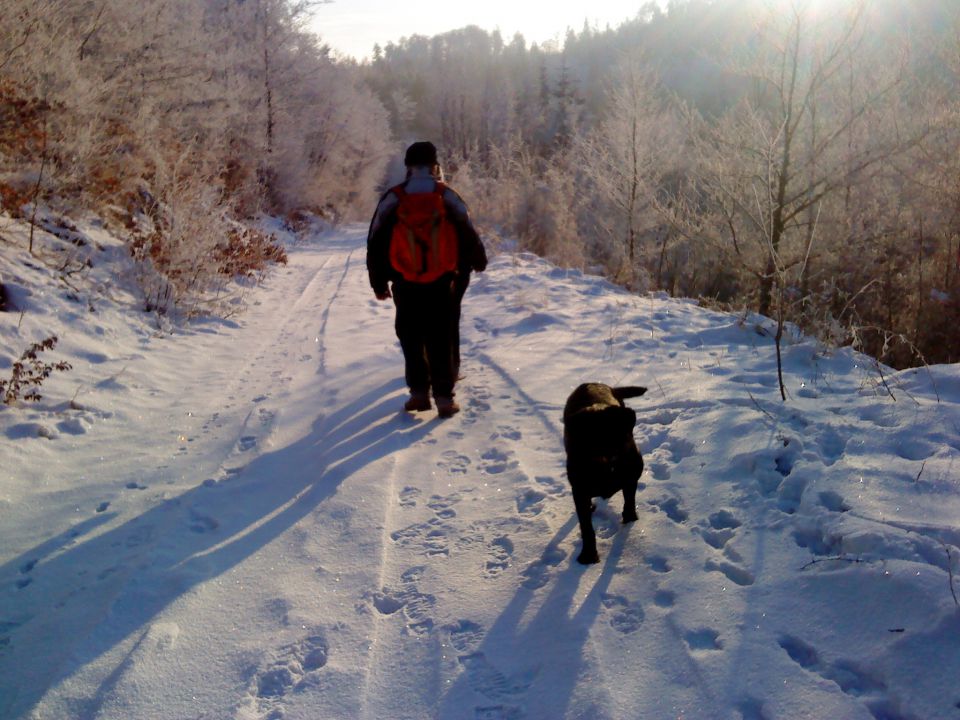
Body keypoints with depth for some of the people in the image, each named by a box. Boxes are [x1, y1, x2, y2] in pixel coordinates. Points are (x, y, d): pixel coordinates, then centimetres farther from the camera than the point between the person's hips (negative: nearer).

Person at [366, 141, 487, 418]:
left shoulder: (392, 199, 1)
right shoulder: (448, 197, -1)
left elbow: (376, 242, 3)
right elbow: (468, 234, 6)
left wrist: (379, 281, 12)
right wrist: (478, 261, 25)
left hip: (406, 284, 0)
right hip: (443, 283, 0)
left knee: (411, 337, 11)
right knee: (442, 337, 6)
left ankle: (418, 391, 9)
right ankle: (444, 396, 4)